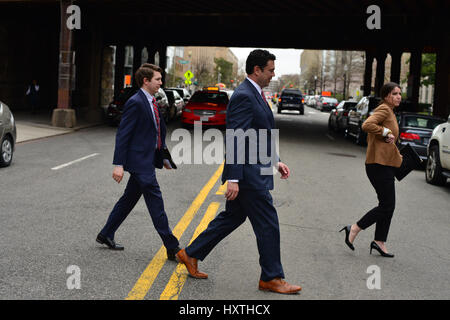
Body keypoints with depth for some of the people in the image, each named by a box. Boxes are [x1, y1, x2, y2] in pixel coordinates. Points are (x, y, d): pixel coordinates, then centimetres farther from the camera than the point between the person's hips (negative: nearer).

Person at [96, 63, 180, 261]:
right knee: (155, 203, -6)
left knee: (129, 199, 17)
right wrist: (118, 165, -19)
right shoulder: (135, 103, -14)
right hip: (139, 161, -10)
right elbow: (122, 134, -16)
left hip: (148, 160, 10)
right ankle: (172, 248, -2)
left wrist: (163, 157, 18)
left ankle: (106, 235, 29)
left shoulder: (151, 102, 15)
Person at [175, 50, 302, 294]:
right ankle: (271, 278, 12)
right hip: (248, 174, -11)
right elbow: (235, 139, -22)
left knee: (232, 217, 17)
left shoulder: (254, 94, 16)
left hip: (255, 171, 11)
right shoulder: (243, 96, -17)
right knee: (268, 224, -1)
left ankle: (191, 255, 26)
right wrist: (233, 179, -24)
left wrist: (275, 162, 18)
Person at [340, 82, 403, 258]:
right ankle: (354, 229, 0)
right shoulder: (384, 110, -11)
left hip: (385, 165, 10)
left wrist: (397, 155, 20)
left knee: (388, 205, 11)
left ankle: (379, 242, 18)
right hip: (379, 164, -10)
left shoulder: (390, 112, 21)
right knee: (387, 205, -9)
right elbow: (367, 125, -28)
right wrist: (386, 132, -22)